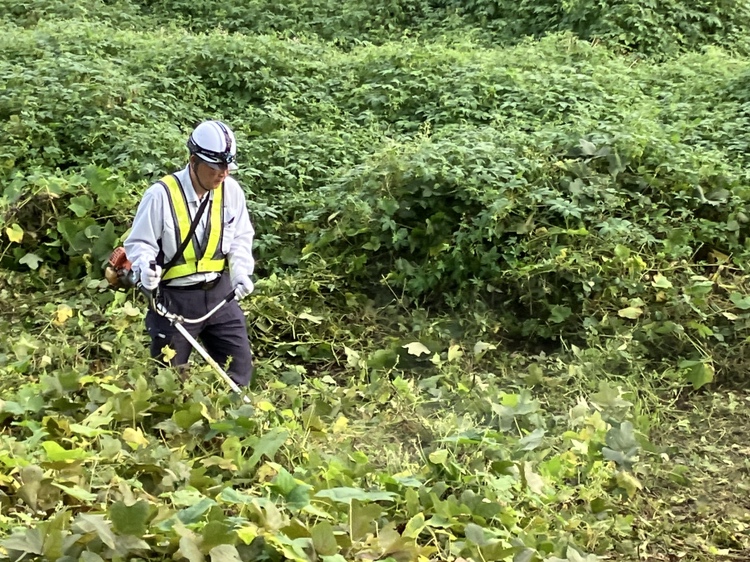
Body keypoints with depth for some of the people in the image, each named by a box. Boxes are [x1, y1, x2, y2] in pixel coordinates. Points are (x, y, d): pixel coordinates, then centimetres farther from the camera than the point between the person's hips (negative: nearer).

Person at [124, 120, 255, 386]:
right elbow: (139, 243, -10)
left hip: (220, 293, 4)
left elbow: (241, 238, 10)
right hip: (175, 298, -4)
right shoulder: (161, 194, -18)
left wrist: (241, 272, -7)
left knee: (240, 365, 10)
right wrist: (146, 268, -31)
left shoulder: (231, 191, -4)